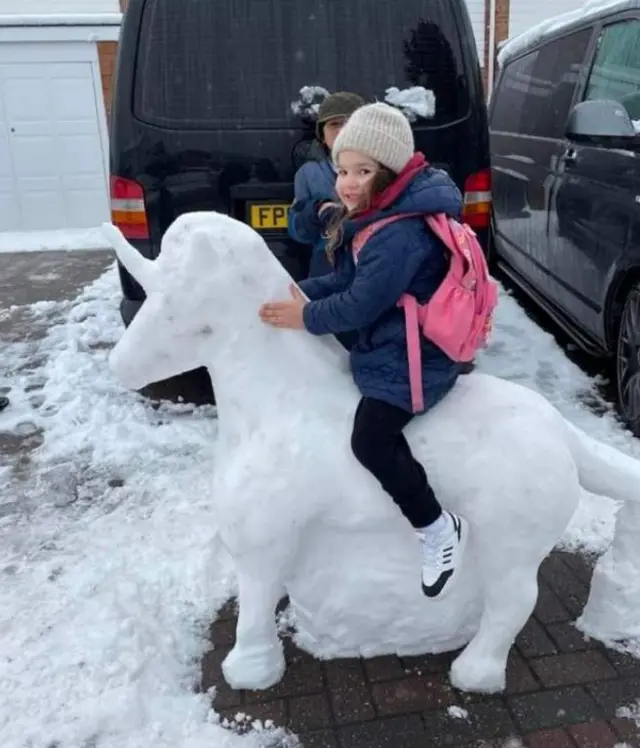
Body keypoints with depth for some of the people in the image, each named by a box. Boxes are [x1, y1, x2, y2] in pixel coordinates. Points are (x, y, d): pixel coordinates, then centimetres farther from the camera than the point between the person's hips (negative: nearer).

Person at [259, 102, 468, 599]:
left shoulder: (401, 233, -24)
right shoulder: (379, 218, 11)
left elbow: (362, 304, -24)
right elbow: (350, 280, 12)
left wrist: (307, 318, -12)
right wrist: (300, 292, -1)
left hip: (412, 360, -11)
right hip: (386, 348, 11)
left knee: (370, 441, -24)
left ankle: (440, 529, -6)